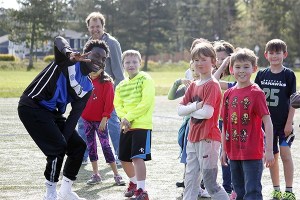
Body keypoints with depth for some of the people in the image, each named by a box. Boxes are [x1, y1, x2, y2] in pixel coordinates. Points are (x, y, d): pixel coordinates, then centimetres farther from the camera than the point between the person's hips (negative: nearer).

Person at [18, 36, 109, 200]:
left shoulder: (87, 87, 9)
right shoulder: (69, 61, -10)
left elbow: (74, 116, 3)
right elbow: (59, 41, -32)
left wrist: (64, 138, -10)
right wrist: (70, 53, -54)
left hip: (53, 112, 9)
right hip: (32, 106, -9)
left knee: (78, 146, 8)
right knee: (57, 147, -18)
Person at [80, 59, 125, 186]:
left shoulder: (106, 82, -8)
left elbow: (109, 102, -11)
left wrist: (104, 119, -15)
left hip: (100, 120, -6)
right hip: (86, 118, 6)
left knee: (106, 146, -6)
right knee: (91, 146, 8)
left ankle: (116, 175, -1)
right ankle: (95, 174, 15)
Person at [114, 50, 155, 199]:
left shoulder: (145, 79, -6)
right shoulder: (121, 85, 14)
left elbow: (146, 102, -15)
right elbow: (118, 104, 9)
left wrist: (129, 117, -15)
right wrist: (124, 117, -12)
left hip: (142, 125, -7)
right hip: (126, 127, 7)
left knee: (138, 157, -16)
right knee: (124, 159, 14)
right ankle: (134, 182, 38)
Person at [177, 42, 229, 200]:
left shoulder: (212, 85, -10)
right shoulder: (193, 86, 14)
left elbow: (207, 112, -21)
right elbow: (180, 110, 6)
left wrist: (189, 109, -3)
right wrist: (195, 106, -12)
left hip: (208, 139, -8)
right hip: (193, 138, 8)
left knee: (210, 184, -4)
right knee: (190, 182, 10)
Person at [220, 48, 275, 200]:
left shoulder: (256, 93, -9)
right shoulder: (228, 94, 9)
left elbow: (267, 122, -12)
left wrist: (269, 150, -17)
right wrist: (224, 150, 14)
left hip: (252, 153, -6)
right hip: (234, 153, 6)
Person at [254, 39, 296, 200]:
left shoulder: (288, 75, -4)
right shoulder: (261, 75, 4)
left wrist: (289, 123, -10)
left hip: (284, 123, -3)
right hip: (267, 122, 3)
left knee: (285, 154, -10)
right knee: (272, 156, 9)